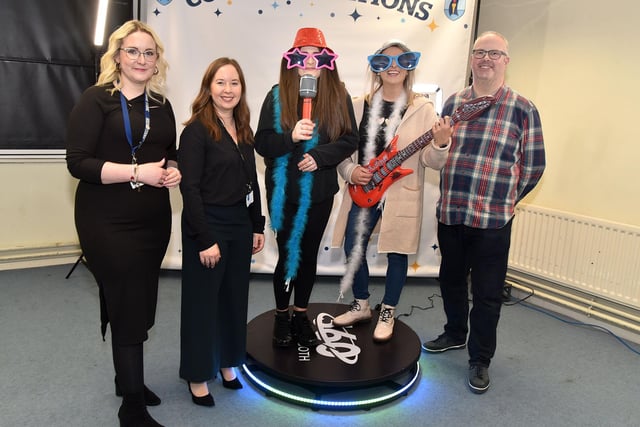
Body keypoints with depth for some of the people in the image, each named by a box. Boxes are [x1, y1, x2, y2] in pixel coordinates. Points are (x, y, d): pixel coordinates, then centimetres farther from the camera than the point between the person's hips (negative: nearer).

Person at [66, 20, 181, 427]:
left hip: (153, 219, 6)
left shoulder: (161, 105, 12)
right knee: (127, 306, -2)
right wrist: (137, 172, -22)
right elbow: (78, 162, -14)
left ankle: (129, 379, 35)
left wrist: (174, 171, -3)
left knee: (140, 304, 14)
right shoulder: (97, 99, -7)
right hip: (107, 221, -6)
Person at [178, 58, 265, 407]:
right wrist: (205, 240, -19)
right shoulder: (196, 131, -12)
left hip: (240, 224, 7)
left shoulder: (243, 131, 10)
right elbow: (190, 189, -16)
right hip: (207, 225, -7)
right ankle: (197, 375, 24)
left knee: (235, 297, 15)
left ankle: (226, 363, 34)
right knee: (202, 301, 6)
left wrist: (257, 226, 11)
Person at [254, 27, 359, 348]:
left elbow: (350, 139, -1)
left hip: (321, 192, 2)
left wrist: (320, 156, -16)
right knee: (287, 254, 7)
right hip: (283, 192, -1)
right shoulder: (277, 96, -4)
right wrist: (291, 137, -25)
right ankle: (282, 316, 27)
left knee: (309, 254, 13)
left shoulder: (338, 96, 1)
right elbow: (262, 143, -7)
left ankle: (301, 315, 31)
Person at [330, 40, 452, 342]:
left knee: (396, 254, 6)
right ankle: (361, 306, 32)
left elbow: (430, 161, -7)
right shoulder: (360, 105, 5)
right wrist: (350, 171, -9)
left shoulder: (422, 109, -3)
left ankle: (387, 314, 27)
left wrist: (440, 144, -28)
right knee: (353, 249, 9)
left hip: (401, 196, -3)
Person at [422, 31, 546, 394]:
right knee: (451, 280, 18)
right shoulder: (454, 102, 9)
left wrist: (503, 200, 5)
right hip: (449, 214, 4)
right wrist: (451, 195, 9)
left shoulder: (523, 108, -3)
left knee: (487, 293, 5)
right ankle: (455, 334, 41)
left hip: (493, 220, -4)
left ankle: (480, 359, 23)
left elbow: (533, 166, 1)